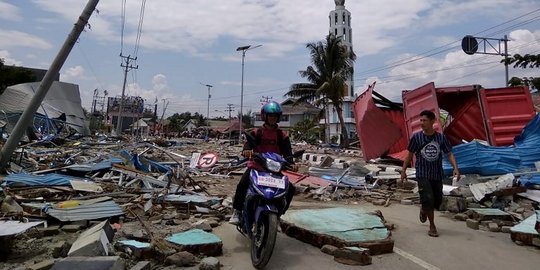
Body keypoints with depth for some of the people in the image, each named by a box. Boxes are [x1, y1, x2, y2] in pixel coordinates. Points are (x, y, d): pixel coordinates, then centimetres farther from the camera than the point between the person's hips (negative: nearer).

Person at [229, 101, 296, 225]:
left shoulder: (282, 136, 9)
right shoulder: (256, 133, 5)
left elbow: (287, 151, -1)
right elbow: (249, 143, -12)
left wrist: (291, 163, -22)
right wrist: (246, 150, -37)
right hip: (256, 166, -2)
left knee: (290, 188, -11)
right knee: (242, 184, -26)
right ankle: (237, 211, -6)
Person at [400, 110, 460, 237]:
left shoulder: (441, 137, -1)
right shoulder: (416, 137, -5)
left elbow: (449, 154, 3)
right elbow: (410, 154, 4)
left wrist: (456, 168, -12)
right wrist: (403, 170, 3)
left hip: (437, 174, 3)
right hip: (422, 174, -3)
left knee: (437, 201, 11)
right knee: (428, 199, -13)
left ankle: (423, 210, 45)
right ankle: (432, 226, 6)